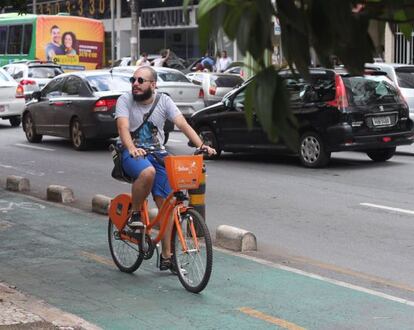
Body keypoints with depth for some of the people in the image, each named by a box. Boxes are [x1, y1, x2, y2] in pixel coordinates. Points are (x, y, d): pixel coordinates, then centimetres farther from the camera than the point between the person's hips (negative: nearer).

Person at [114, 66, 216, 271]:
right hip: (132, 153, -3)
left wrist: (201, 145, -26)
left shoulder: (164, 101, 1)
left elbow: (182, 124, -11)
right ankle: (135, 213, -12)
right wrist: (131, 148, -42)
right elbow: (123, 127, -21)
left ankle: (166, 256, 3)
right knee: (148, 172, -38)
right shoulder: (125, 100, -6)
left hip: (157, 153, 3)